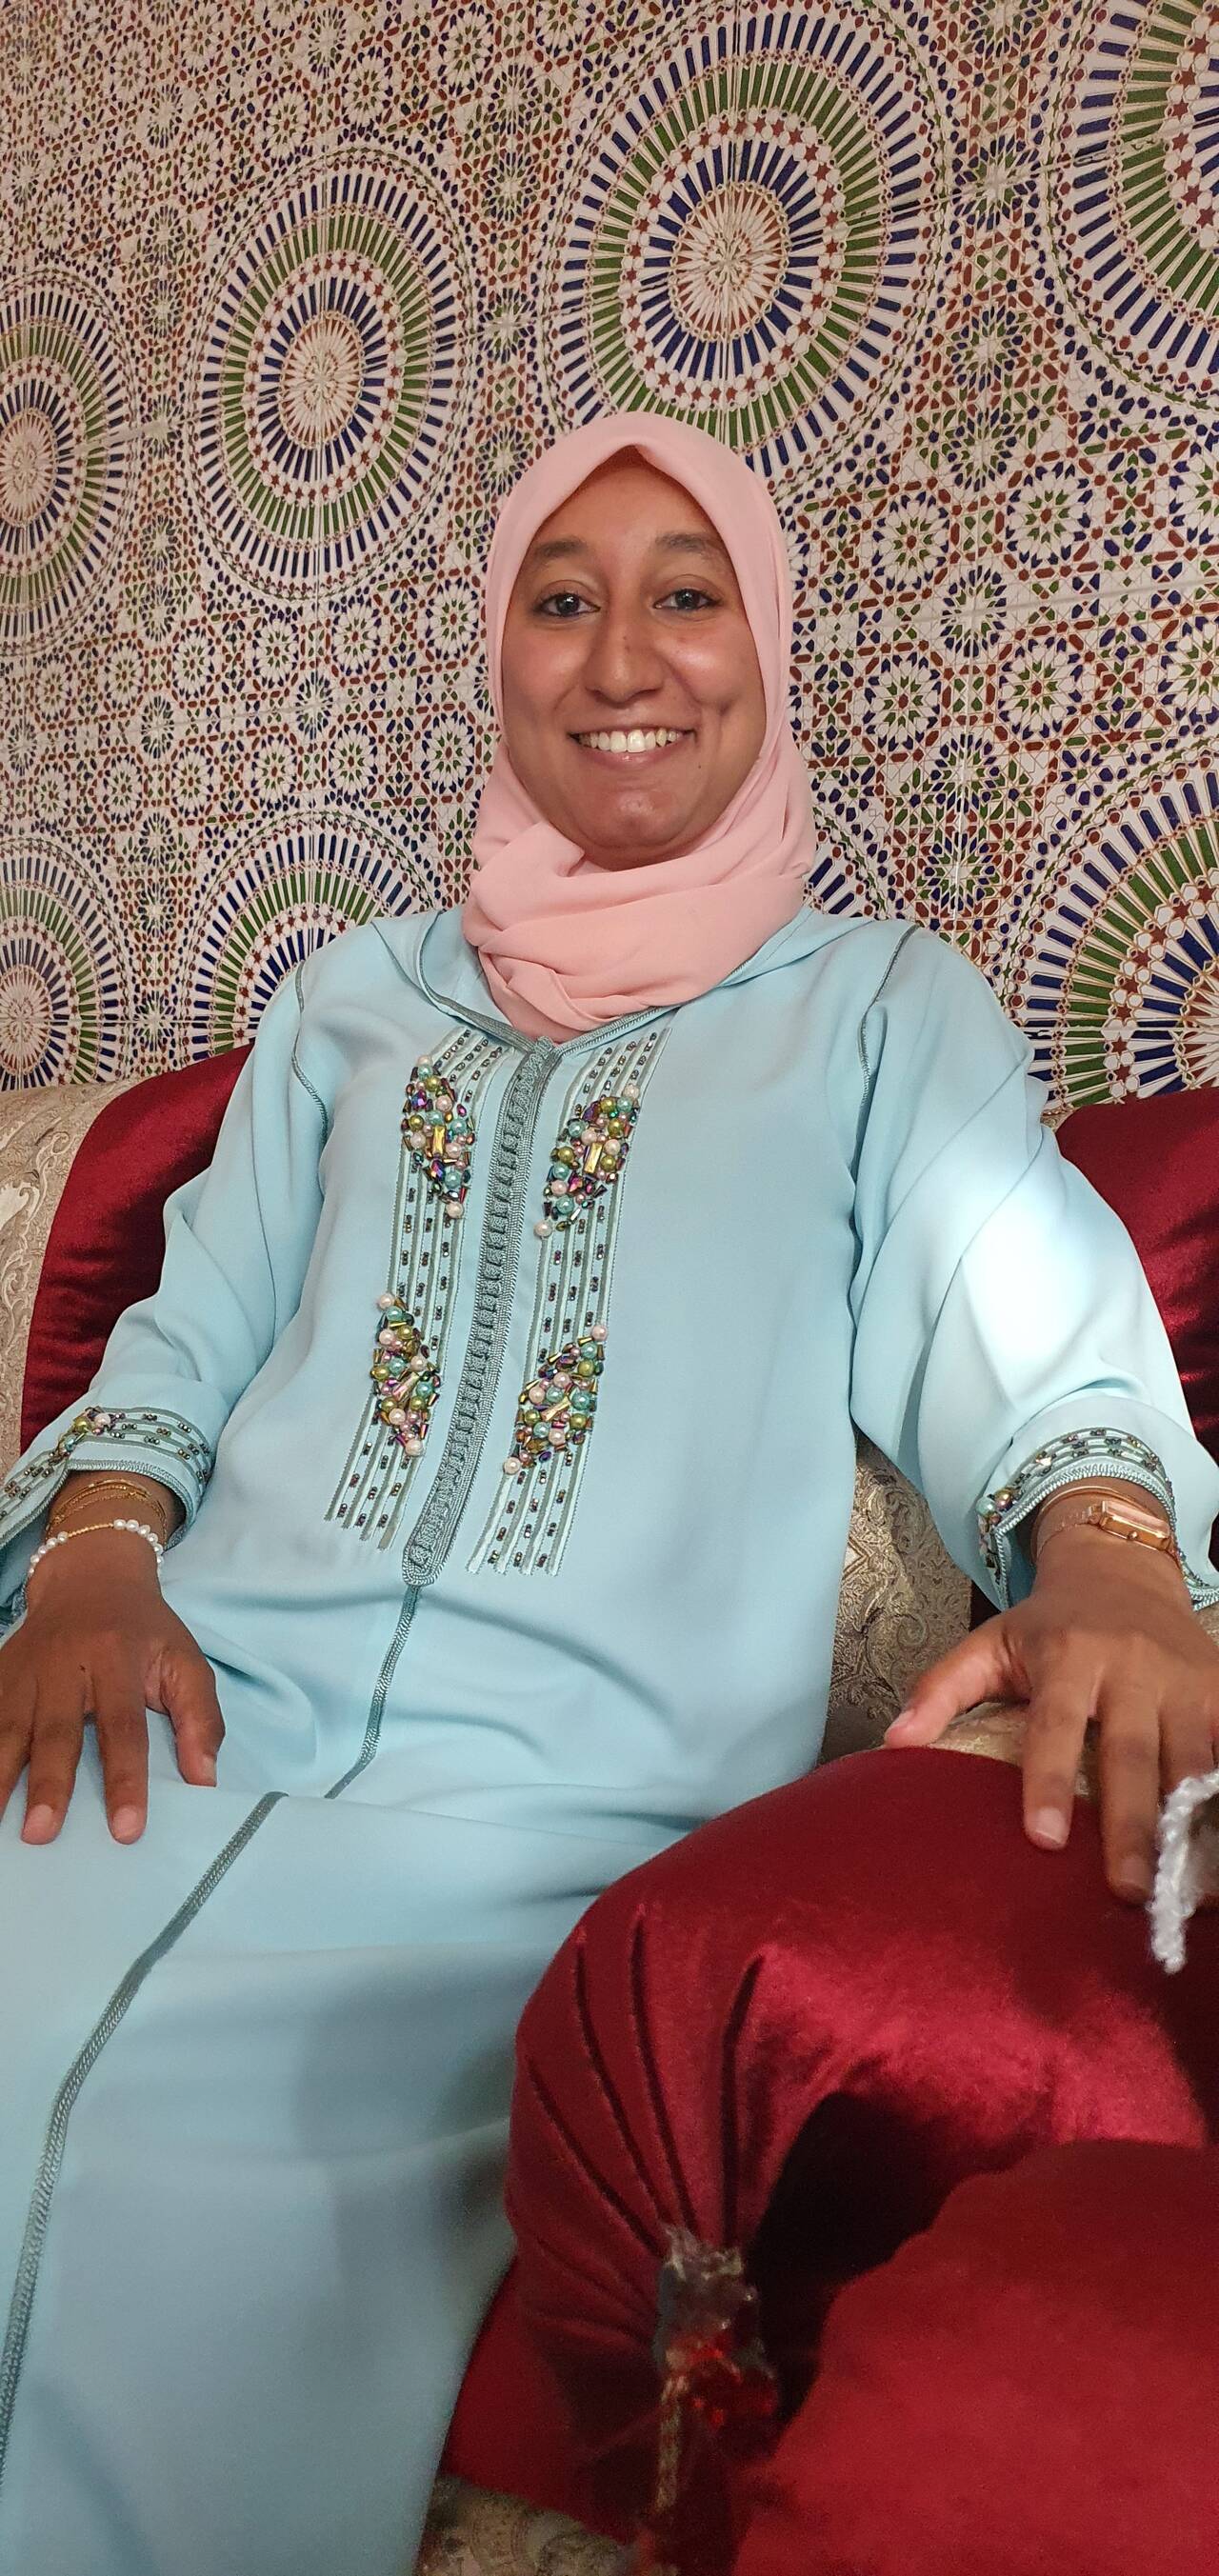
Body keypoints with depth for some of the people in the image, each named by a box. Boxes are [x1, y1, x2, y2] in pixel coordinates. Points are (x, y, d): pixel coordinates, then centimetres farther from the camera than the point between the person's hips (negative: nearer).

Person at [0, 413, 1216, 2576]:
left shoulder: (886, 1007, 14)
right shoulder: (356, 998, 23)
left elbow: (1038, 1346, 2)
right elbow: (192, 1327, 19)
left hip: (580, 1780, -3)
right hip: (210, 1701, 4)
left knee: (187, 2167, -27)